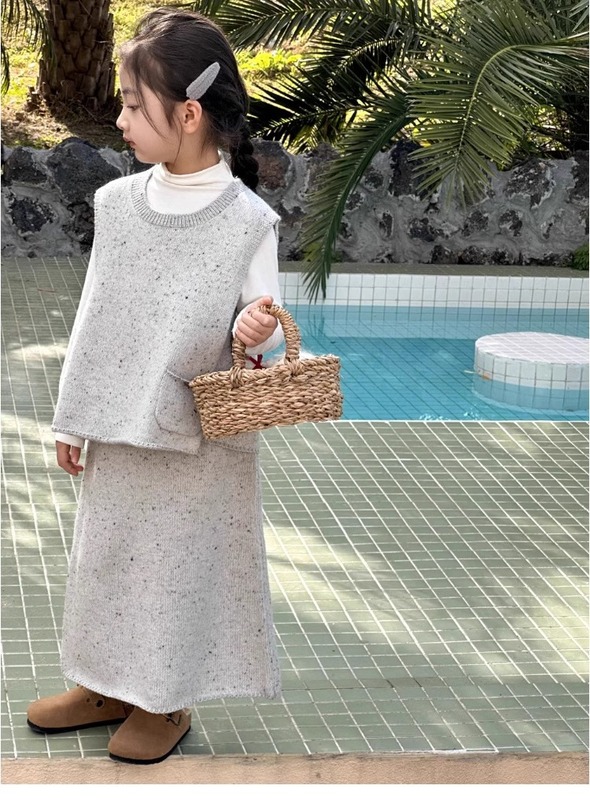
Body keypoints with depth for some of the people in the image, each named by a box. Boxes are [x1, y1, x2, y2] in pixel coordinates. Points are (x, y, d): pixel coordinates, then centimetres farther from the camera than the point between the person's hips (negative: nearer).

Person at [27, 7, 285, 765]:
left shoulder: (247, 220, -14)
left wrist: (256, 331, -30)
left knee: (184, 558, 7)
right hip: (117, 431, 5)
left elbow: (258, 323, -6)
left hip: (200, 439, -5)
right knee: (108, 551, 16)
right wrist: (73, 417, 9)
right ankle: (108, 683, 36)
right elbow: (95, 314, 7)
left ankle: (166, 699, 27)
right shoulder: (117, 202, 0)